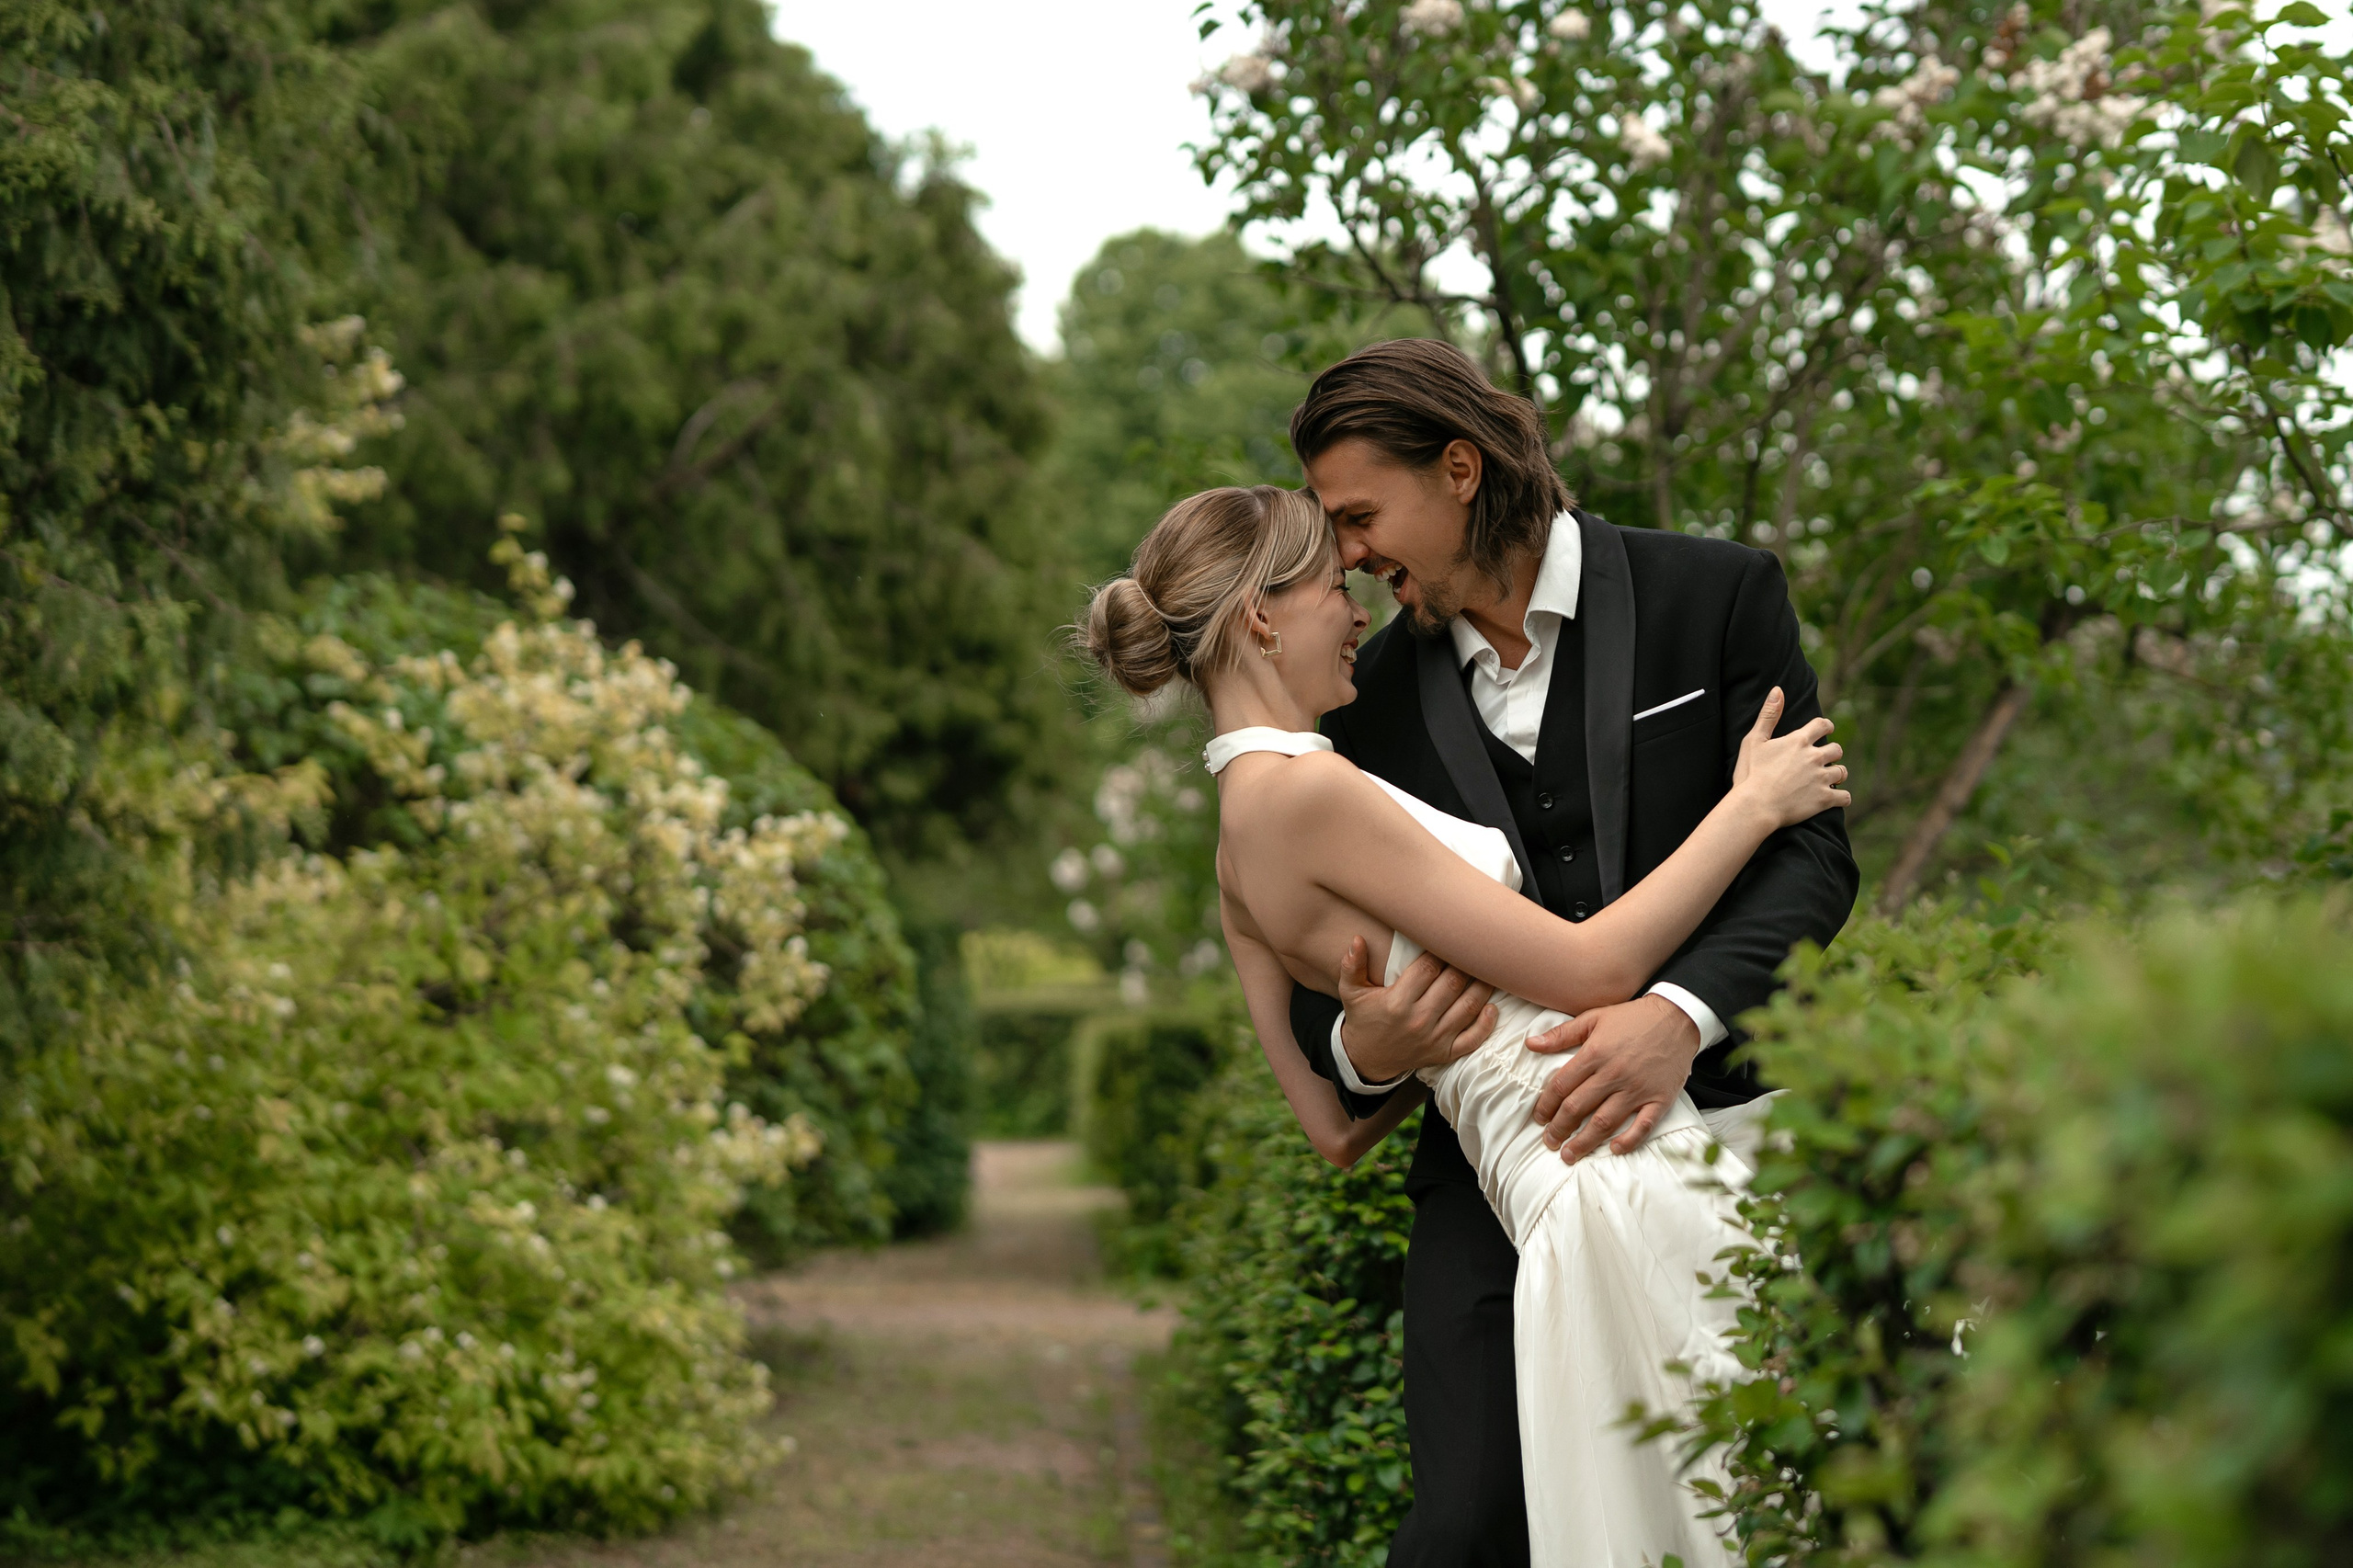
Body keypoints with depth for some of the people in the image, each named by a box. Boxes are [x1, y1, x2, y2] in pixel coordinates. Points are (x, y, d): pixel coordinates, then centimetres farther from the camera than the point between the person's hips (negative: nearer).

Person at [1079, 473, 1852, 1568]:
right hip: (1620, 1191, -10)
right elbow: (1592, 969, -14)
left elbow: (1338, 1126, 18)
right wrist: (1752, 805, -3)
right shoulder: (1305, 789, -15)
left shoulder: (1245, 835, 15)